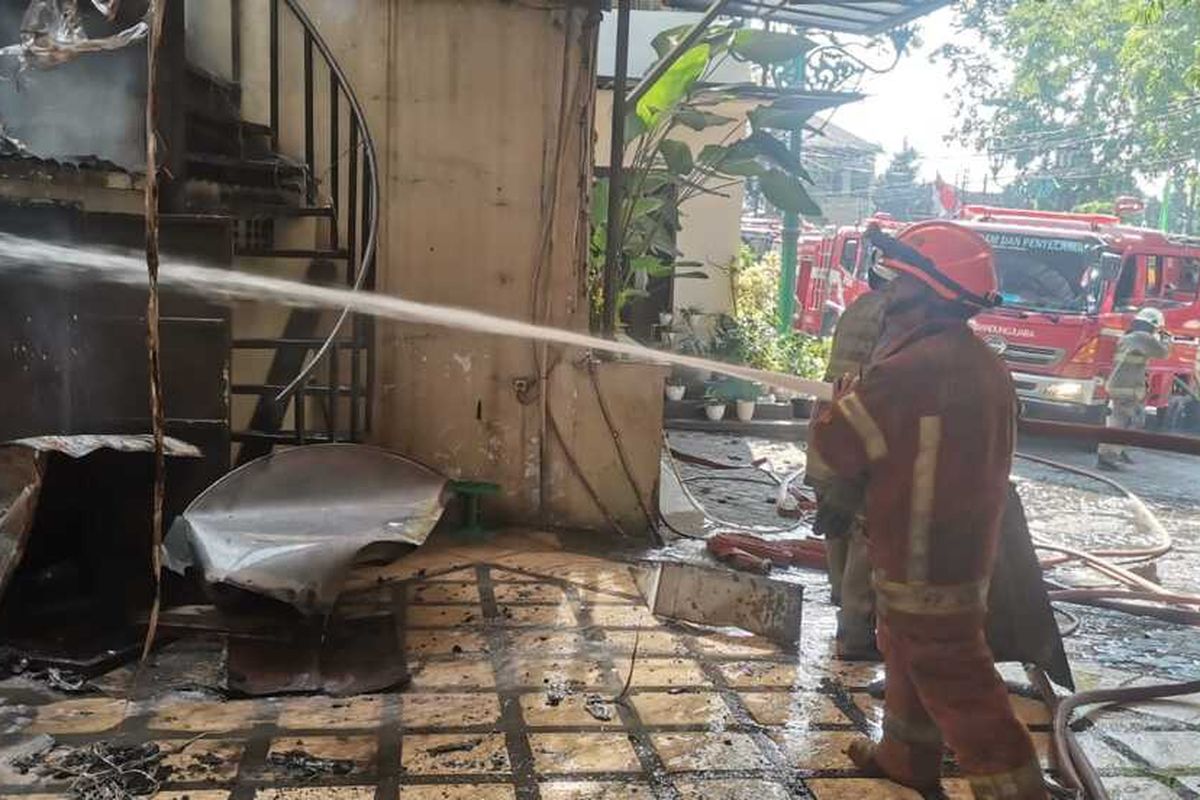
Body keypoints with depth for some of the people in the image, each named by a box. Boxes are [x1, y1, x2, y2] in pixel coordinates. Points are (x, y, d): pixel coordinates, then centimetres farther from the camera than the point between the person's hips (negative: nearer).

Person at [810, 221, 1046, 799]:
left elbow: (835, 444, -16)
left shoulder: (910, 370, -25)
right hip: (963, 551, 10)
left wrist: (845, 398, 2)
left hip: (921, 563, -10)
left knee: (955, 685, 1)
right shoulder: (985, 365, 5)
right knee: (912, 659, 24)